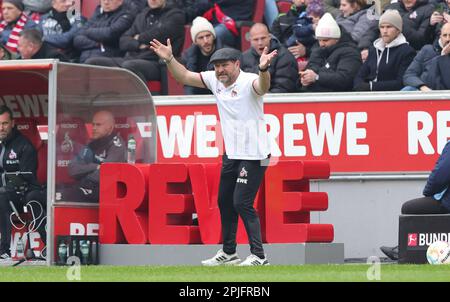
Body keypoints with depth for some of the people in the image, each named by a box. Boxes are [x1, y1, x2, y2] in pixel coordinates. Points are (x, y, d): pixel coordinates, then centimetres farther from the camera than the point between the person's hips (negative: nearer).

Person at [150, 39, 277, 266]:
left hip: (253, 155, -8)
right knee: (224, 201, 15)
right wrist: (169, 59, -4)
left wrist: (263, 69, -62)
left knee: (242, 203, -13)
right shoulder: (215, 80, 3)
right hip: (231, 154, 8)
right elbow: (184, 77, 11)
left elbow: (263, 86, -42)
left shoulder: (248, 81, -19)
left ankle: (258, 256, -7)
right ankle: (228, 253, 29)